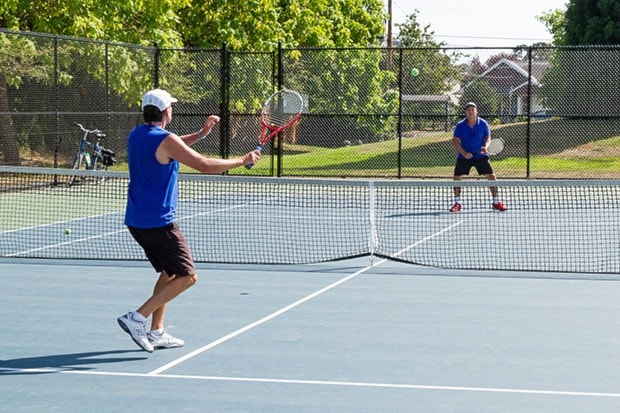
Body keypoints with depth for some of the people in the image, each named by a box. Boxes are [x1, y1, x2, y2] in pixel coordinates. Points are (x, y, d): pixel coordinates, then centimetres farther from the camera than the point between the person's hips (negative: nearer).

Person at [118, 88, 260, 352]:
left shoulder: (136, 135, 9)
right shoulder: (165, 140, -17)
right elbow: (205, 165, -17)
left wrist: (201, 134, 18)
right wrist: (243, 161, -5)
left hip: (136, 220, 9)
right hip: (158, 223, -9)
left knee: (169, 272, 21)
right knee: (187, 277, -4)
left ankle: (156, 332, 18)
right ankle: (137, 318, -13)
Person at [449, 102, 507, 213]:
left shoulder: (483, 124, -4)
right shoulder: (460, 125, -6)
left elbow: (488, 138, 2)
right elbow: (455, 141, -5)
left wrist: (485, 146, -20)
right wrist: (464, 153, -17)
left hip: (480, 156, 0)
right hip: (464, 157, 0)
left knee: (492, 176, -7)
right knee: (457, 178, -5)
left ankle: (496, 202, 6)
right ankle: (457, 204, 12)